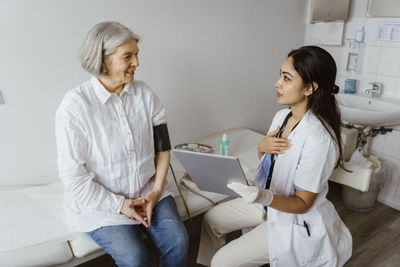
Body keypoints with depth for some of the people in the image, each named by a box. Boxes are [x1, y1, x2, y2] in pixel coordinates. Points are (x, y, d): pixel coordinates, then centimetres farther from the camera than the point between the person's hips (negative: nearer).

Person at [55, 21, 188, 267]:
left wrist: (156, 191, -7)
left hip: (148, 192, 4)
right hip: (99, 201, -3)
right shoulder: (75, 105, -15)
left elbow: (162, 147, 3)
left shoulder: (144, 93, -1)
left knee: (178, 241, -14)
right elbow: (73, 177, -13)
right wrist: (120, 205, -13)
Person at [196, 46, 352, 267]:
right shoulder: (282, 116, -4)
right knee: (211, 220, 11)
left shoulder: (318, 139, -30)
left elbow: (302, 203, -22)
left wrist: (265, 197, -40)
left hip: (296, 221, -8)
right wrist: (262, 146, -13)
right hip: (268, 201, 8)